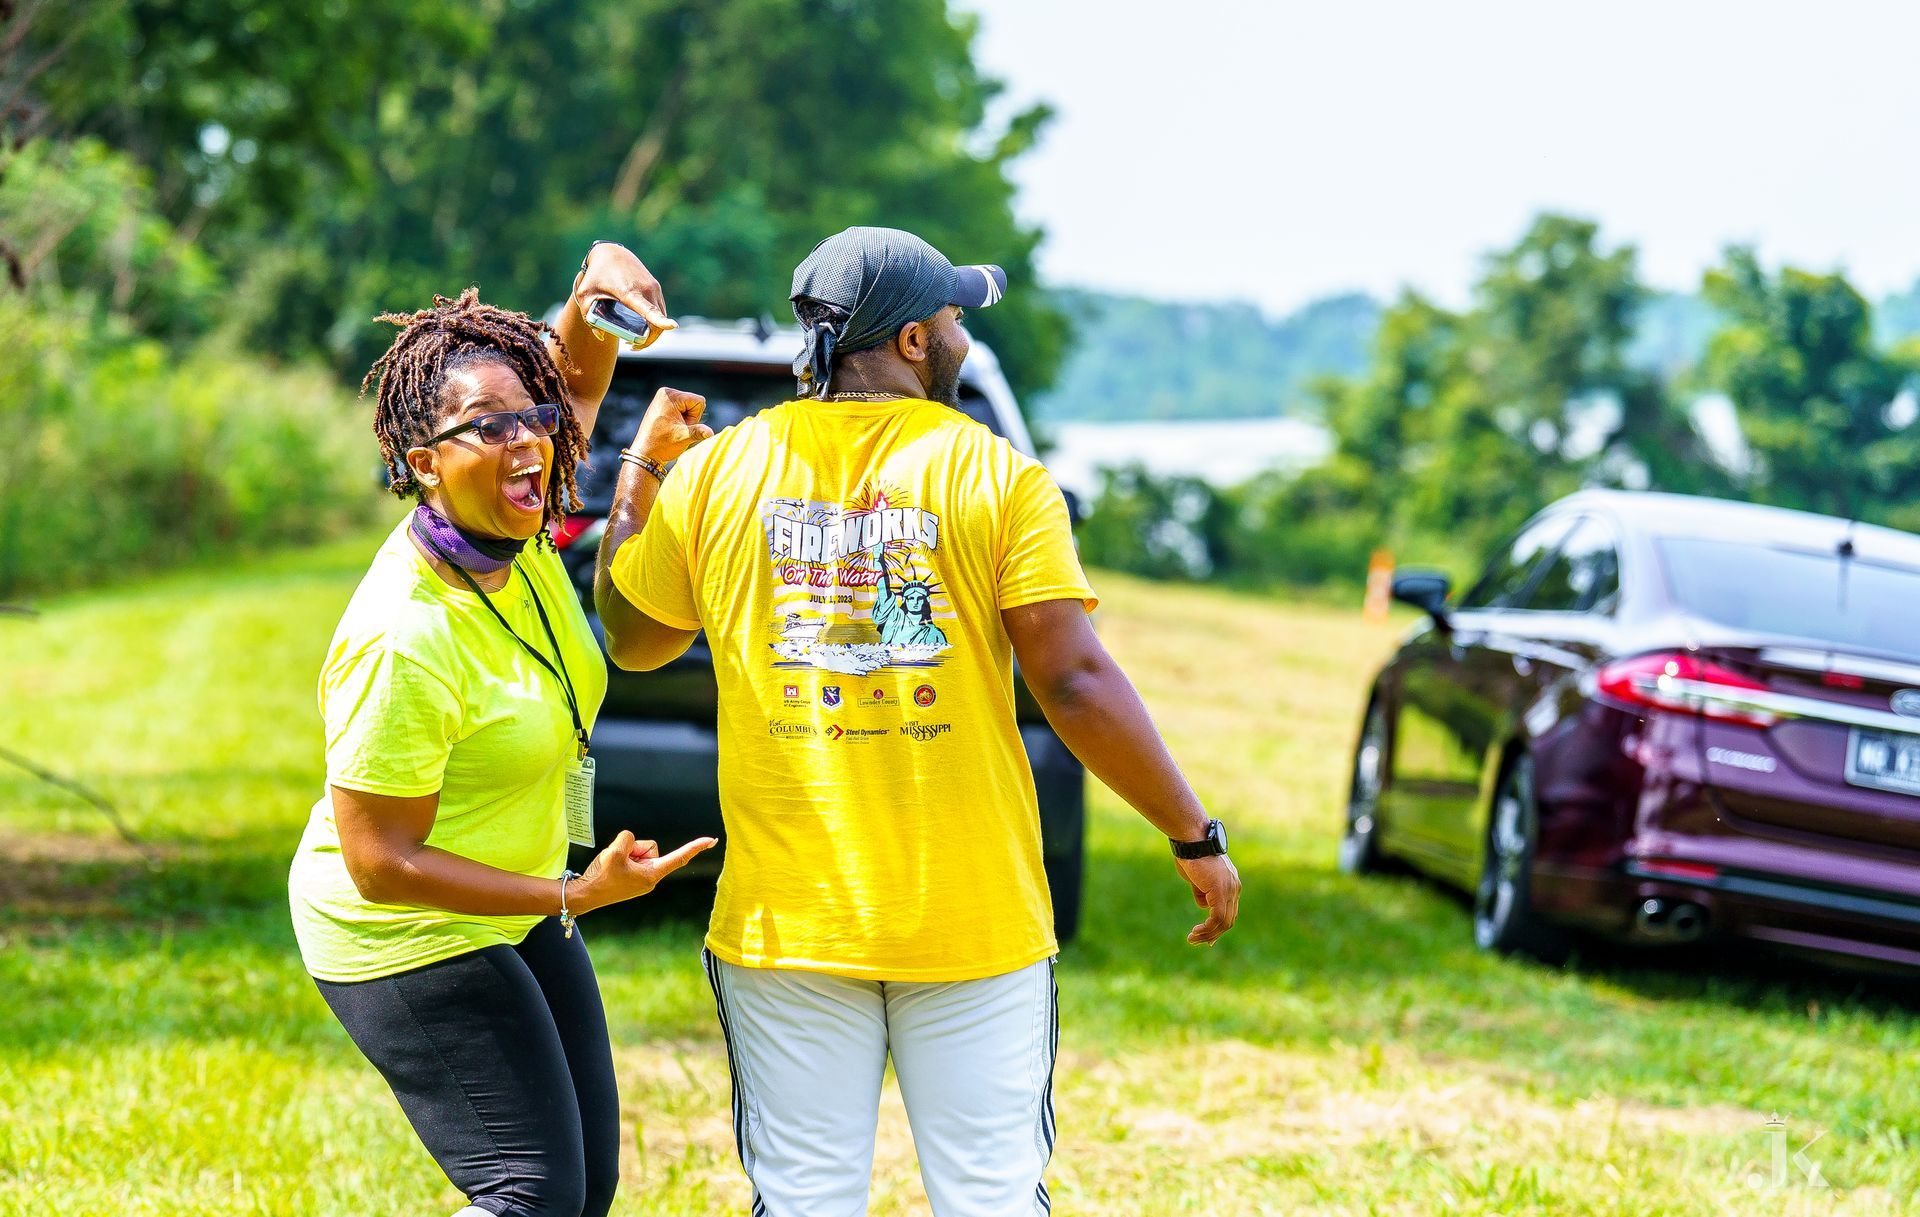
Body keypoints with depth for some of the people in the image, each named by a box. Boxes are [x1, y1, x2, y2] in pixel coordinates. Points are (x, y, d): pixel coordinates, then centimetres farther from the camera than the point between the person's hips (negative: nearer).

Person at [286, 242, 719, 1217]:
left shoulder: (514, 532, -9)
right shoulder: (403, 642, -31)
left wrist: (601, 283, -17)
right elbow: (378, 863, -26)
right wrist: (577, 894, -26)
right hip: (408, 937, -9)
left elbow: (576, 370, 6)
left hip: (516, 906, 9)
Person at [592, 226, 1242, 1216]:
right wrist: (1196, 836, -1)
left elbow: (631, 639, 16)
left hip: (785, 915, 2)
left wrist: (635, 480, 32)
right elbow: (1074, 682, -11)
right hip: (974, 915, -2)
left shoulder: (717, 474, 2)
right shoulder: (997, 475, -6)